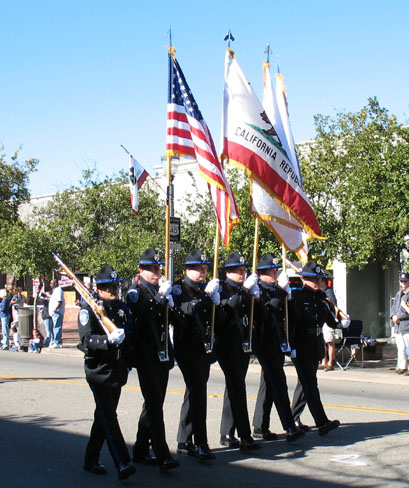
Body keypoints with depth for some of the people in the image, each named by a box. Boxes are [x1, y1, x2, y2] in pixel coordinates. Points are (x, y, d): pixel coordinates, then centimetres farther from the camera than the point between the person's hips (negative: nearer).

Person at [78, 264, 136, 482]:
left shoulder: (122, 307, 13)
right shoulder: (88, 309, -6)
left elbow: (129, 333, 17)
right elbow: (86, 339, -19)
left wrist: (122, 336, -5)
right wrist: (108, 339, -34)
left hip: (117, 371, 7)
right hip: (98, 370, -7)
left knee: (104, 416, 14)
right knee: (108, 417, -12)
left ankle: (91, 460, 26)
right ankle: (122, 465, -17)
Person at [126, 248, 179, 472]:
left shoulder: (160, 290, 16)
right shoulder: (135, 292, -5)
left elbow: (169, 317, 15)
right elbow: (144, 313, -22)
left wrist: (170, 302, -2)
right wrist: (161, 296, -23)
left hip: (162, 354, 7)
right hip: (146, 355, -7)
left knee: (153, 404, 12)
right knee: (154, 405, -9)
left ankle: (140, 451, 22)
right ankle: (162, 455, -10)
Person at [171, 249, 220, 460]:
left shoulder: (205, 287, 15)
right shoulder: (179, 288, -5)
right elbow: (183, 310, -23)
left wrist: (215, 299, -9)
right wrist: (205, 295, -27)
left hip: (204, 348, 7)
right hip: (187, 348, -7)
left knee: (194, 393, 12)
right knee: (198, 393, -13)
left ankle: (184, 442, 21)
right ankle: (201, 445, -11)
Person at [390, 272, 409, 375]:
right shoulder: (398, 294, 20)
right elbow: (393, 307, 21)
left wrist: (398, 316, -12)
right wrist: (393, 316, 1)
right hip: (397, 326, 7)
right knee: (401, 348, 10)